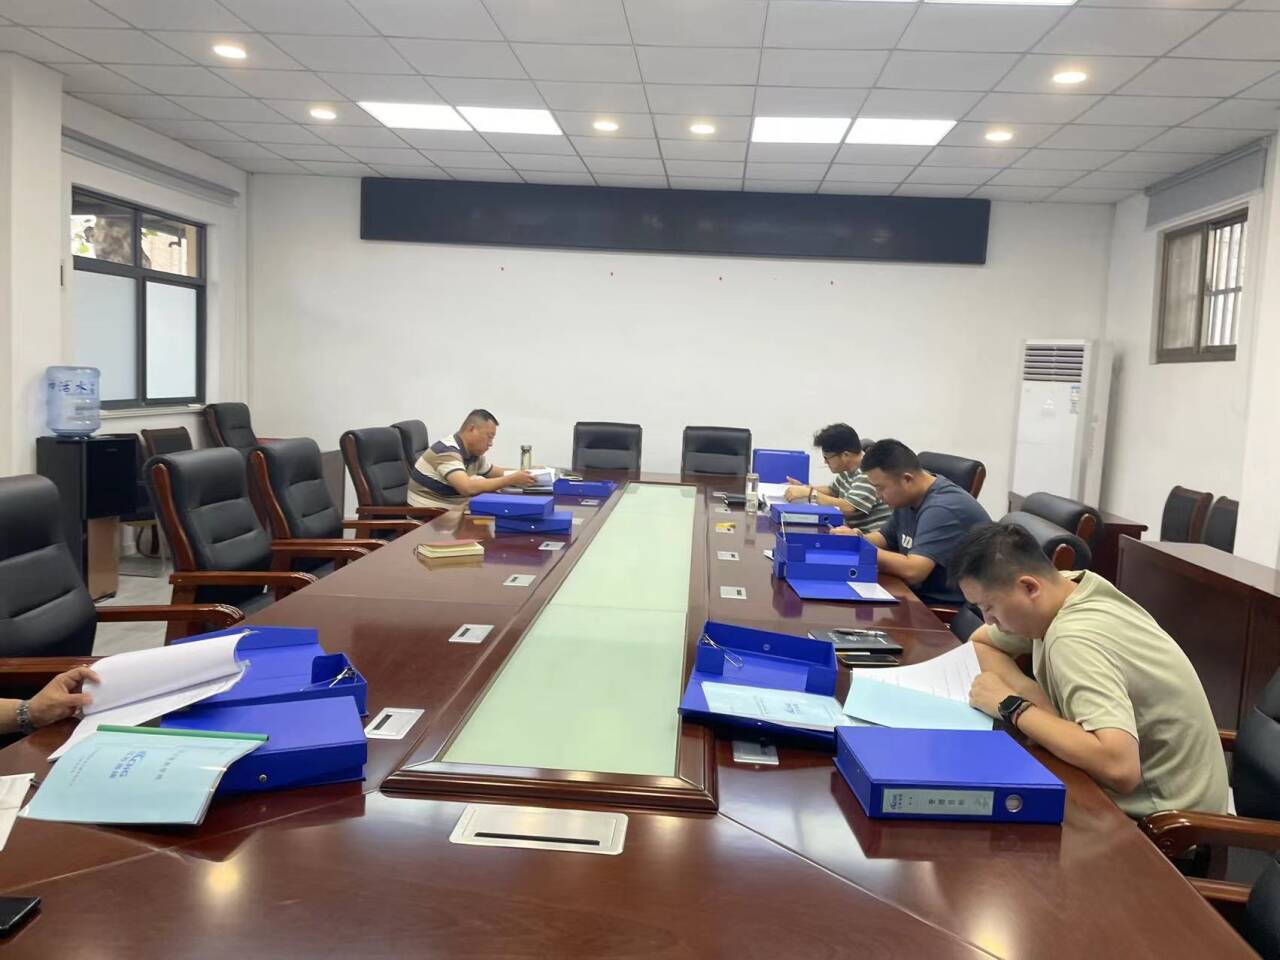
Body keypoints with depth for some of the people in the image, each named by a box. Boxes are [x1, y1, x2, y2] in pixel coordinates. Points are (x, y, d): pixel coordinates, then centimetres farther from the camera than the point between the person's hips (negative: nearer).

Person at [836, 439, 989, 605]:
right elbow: (886, 538, 18)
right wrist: (858, 539, -4)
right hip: (921, 594, 8)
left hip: (952, 608, -8)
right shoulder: (907, 500, 4)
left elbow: (912, 571, -33)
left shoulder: (943, 509, -25)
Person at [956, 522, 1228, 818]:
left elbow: (1120, 767, -41)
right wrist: (1028, 692, -11)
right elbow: (980, 642, 9)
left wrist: (1013, 707, -28)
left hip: (1163, 820, -7)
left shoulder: (1073, 639, -29)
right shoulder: (1067, 586, -4)